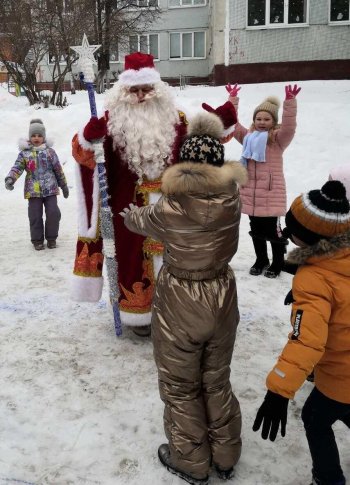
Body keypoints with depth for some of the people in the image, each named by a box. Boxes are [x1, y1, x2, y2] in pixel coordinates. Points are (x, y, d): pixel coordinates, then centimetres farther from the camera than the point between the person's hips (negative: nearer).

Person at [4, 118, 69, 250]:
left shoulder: (50, 151, 5)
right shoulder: (24, 153, 3)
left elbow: (58, 170, 10)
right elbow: (17, 167, -5)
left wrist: (64, 185, 14)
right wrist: (10, 179, -24)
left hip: (50, 189, 0)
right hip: (33, 190, 0)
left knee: (53, 213, -3)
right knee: (35, 215, 2)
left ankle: (51, 238, 15)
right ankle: (37, 240, 17)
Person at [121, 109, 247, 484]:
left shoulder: (169, 208, -23)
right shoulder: (232, 200, -15)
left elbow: (140, 220, 0)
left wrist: (127, 214, 22)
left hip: (179, 305, -4)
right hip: (222, 299, 4)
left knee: (180, 387, 19)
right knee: (217, 381, 25)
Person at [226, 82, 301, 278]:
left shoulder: (278, 138, -4)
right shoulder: (248, 136, 10)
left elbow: (289, 126, -22)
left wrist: (290, 102, -34)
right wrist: (233, 98, 2)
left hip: (271, 195, -5)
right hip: (251, 194, 5)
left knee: (272, 230, 3)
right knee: (256, 230, 16)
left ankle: (277, 263, 21)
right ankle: (261, 260, 34)